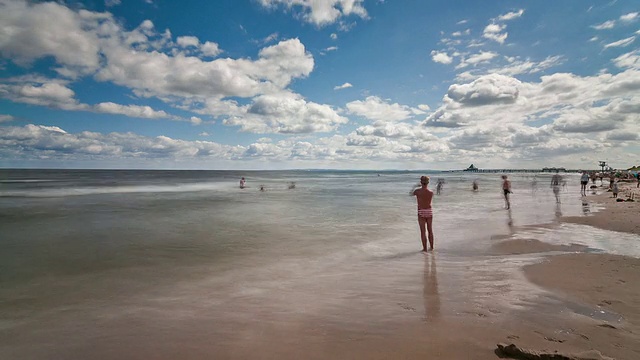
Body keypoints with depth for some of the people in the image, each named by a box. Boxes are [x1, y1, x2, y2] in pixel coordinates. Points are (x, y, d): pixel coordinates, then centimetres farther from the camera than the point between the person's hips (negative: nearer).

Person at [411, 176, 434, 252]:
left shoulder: (418, 191, -11)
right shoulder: (431, 192, -5)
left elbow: (412, 193, 12)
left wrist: (416, 186, 28)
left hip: (421, 212, -3)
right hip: (429, 211, 3)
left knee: (423, 231, 2)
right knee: (430, 230, 15)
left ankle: (425, 248, 5)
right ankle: (431, 247, 25)